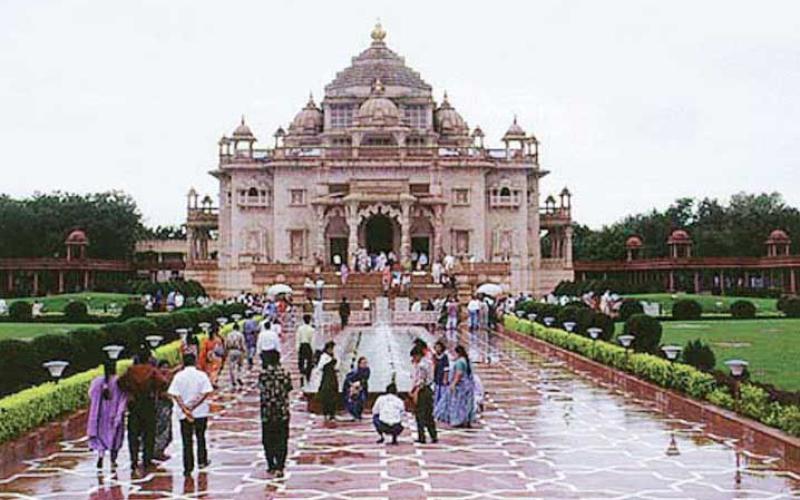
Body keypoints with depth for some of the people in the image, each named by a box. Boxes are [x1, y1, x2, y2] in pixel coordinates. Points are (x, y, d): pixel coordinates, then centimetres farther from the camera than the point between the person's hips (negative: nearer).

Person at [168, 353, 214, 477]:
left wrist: (185, 408, -15)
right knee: (201, 437, 21)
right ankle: (202, 461, 24)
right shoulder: (201, 375, -4)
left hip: (183, 414, 0)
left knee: (187, 441, 5)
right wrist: (195, 405, -13)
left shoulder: (178, 376, -3)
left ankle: (188, 468, 4)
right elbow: (207, 392, -14)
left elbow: (174, 394, -12)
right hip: (200, 412, 0)